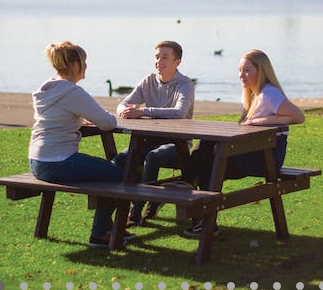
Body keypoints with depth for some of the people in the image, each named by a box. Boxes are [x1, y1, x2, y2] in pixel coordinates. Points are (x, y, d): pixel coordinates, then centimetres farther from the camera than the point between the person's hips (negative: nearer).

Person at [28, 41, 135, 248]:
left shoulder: (44, 90, 11)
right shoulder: (73, 93, -17)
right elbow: (109, 122, -15)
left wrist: (81, 120, 12)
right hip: (59, 164, -10)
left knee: (105, 169, 25)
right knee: (117, 175, 3)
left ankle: (106, 226, 32)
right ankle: (100, 234, 9)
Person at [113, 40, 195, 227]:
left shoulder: (184, 85, -9)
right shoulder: (149, 82, 8)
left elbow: (180, 112, -28)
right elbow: (123, 105, 6)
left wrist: (142, 111, -32)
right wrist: (127, 112, -21)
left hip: (178, 143, -5)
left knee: (152, 157, -35)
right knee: (121, 160, -20)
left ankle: (136, 210, -23)